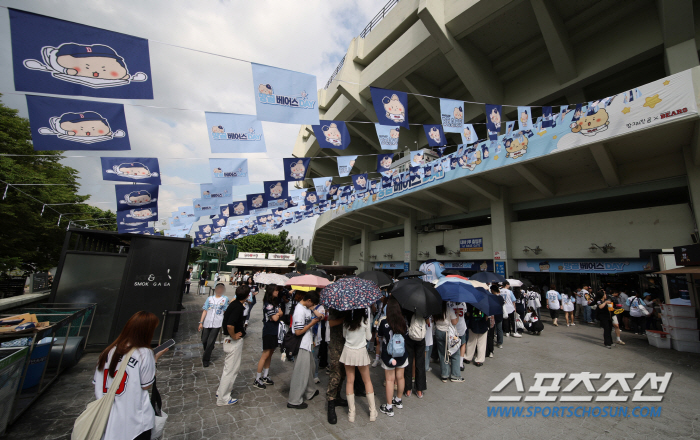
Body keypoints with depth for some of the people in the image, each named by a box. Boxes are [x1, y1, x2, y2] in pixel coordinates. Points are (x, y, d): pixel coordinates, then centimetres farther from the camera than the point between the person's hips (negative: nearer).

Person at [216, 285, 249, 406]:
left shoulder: (233, 304, 4)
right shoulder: (238, 307, -25)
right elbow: (230, 325, -33)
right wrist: (233, 336, -18)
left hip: (229, 340, 10)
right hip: (234, 341, -10)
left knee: (228, 367, 24)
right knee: (231, 369, 4)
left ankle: (221, 391, 39)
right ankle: (223, 399, 18)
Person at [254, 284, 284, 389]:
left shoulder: (275, 302, 9)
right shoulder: (268, 304, -17)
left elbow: (281, 313, 8)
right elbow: (274, 318, -19)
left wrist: (278, 314, -13)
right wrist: (279, 313, -1)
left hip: (275, 331, 8)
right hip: (269, 332, -8)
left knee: (270, 354, 14)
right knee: (265, 354, -2)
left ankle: (265, 376, 27)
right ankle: (257, 380, 9)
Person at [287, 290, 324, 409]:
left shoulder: (306, 307, 1)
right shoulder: (300, 311, -27)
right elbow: (298, 332, -26)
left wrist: (315, 313, -2)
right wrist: (312, 323, -19)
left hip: (308, 343, 10)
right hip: (302, 346, -10)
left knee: (309, 368, 24)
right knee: (301, 372, 4)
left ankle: (310, 392, 43)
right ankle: (294, 401, 19)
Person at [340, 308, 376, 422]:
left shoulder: (347, 319, -9)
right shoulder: (365, 319, -16)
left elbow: (344, 335, 4)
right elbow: (369, 337, -5)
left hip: (348, 351, 1)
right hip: (361, 352, -1)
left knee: (350, 381, 12)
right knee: (367, 381, 16)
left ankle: (351, 412, 19)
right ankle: (373, 411, 24)